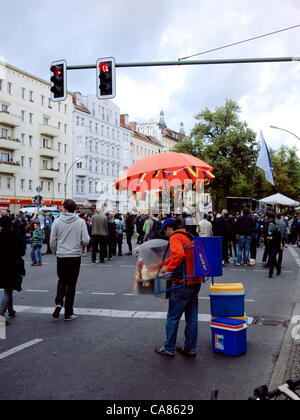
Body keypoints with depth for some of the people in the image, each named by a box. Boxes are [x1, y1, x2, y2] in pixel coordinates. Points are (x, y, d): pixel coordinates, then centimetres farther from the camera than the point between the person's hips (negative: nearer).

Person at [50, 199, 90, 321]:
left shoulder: (57, 221, -4)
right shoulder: (80, 222, -5)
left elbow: (52, 241, -1)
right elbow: (85, 241, -9)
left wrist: (55, 252, 17)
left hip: (61, 257, 1)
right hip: (75, 256, -1)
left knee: (62, 280, 21)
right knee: (71, 284, 8)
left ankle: (59, 303, 0)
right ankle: (68, 313, 14)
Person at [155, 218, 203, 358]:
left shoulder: (175, 237, -11)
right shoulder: (188, 236, 18)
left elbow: (179, 255, -29)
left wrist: (168, 268, -17)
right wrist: (165, 263, 22)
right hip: (196, 281, 9)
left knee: (173, 317, 5)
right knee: (192, 318, 15)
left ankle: (169, 349, 16)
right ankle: (190, 348, 24)